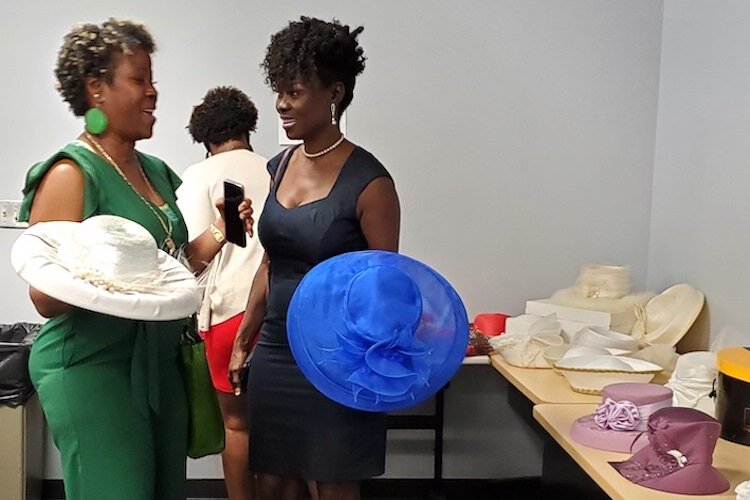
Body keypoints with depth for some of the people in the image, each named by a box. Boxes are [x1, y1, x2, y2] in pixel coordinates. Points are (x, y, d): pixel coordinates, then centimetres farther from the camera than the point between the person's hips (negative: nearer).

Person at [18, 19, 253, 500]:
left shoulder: (156, 171, 11)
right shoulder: (71, 172, -11)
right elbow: (46, 297, -14)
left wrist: (220, 232, 4)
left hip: (161, 365, 8)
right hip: (93, 368, -7)